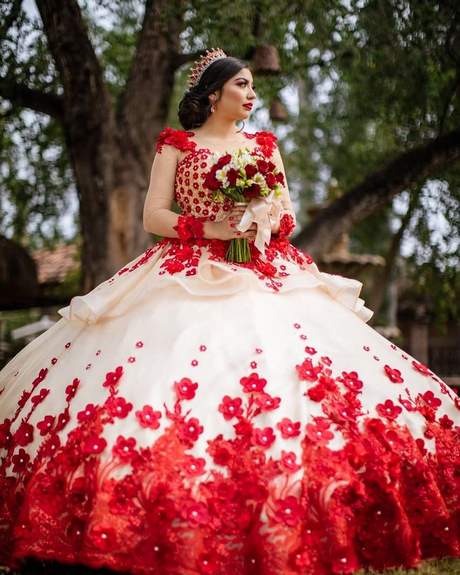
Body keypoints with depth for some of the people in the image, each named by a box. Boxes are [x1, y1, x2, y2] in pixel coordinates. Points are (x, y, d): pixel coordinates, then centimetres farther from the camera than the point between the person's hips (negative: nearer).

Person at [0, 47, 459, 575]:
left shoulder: (265, 145, 20)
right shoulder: (176, 145, 9)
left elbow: (289, 216, 18)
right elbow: (153, 216, 2)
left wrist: (267, 219, -5)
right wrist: (210, 228, -12)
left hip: (268, 275, 3)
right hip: (191, 273, -3)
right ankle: (180, 532, -7)